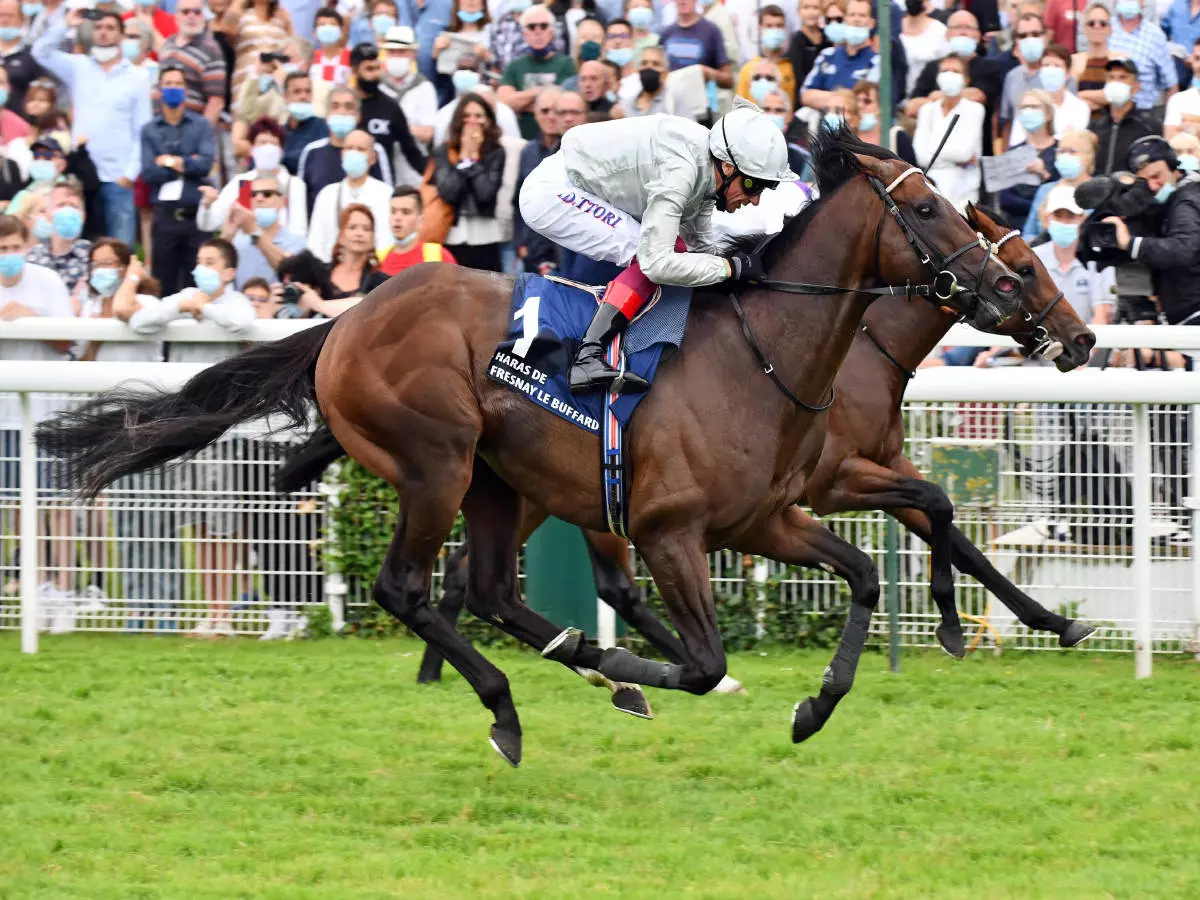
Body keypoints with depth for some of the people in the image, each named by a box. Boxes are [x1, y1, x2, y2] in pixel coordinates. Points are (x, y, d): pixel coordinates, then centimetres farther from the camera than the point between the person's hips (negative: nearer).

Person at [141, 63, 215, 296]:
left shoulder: (201, 126, 6)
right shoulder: (150, 131, 7)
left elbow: (206, 163, -9)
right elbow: (148, 173, -5)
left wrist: (170, 162, -6)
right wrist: (187, 164, -7)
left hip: (196, 214, -1)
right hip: (165, 214, 1)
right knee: (164, 285, 4)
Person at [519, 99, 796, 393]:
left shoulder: (706, 171, 0)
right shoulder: (679, 168, -29)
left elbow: (702, 248, 12)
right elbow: (657, 263, -32)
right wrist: (731, 267, -24)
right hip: (549, 193, -10)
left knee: (674, 249, 5)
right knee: (649, 253, -21)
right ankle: (586, 359, -30)